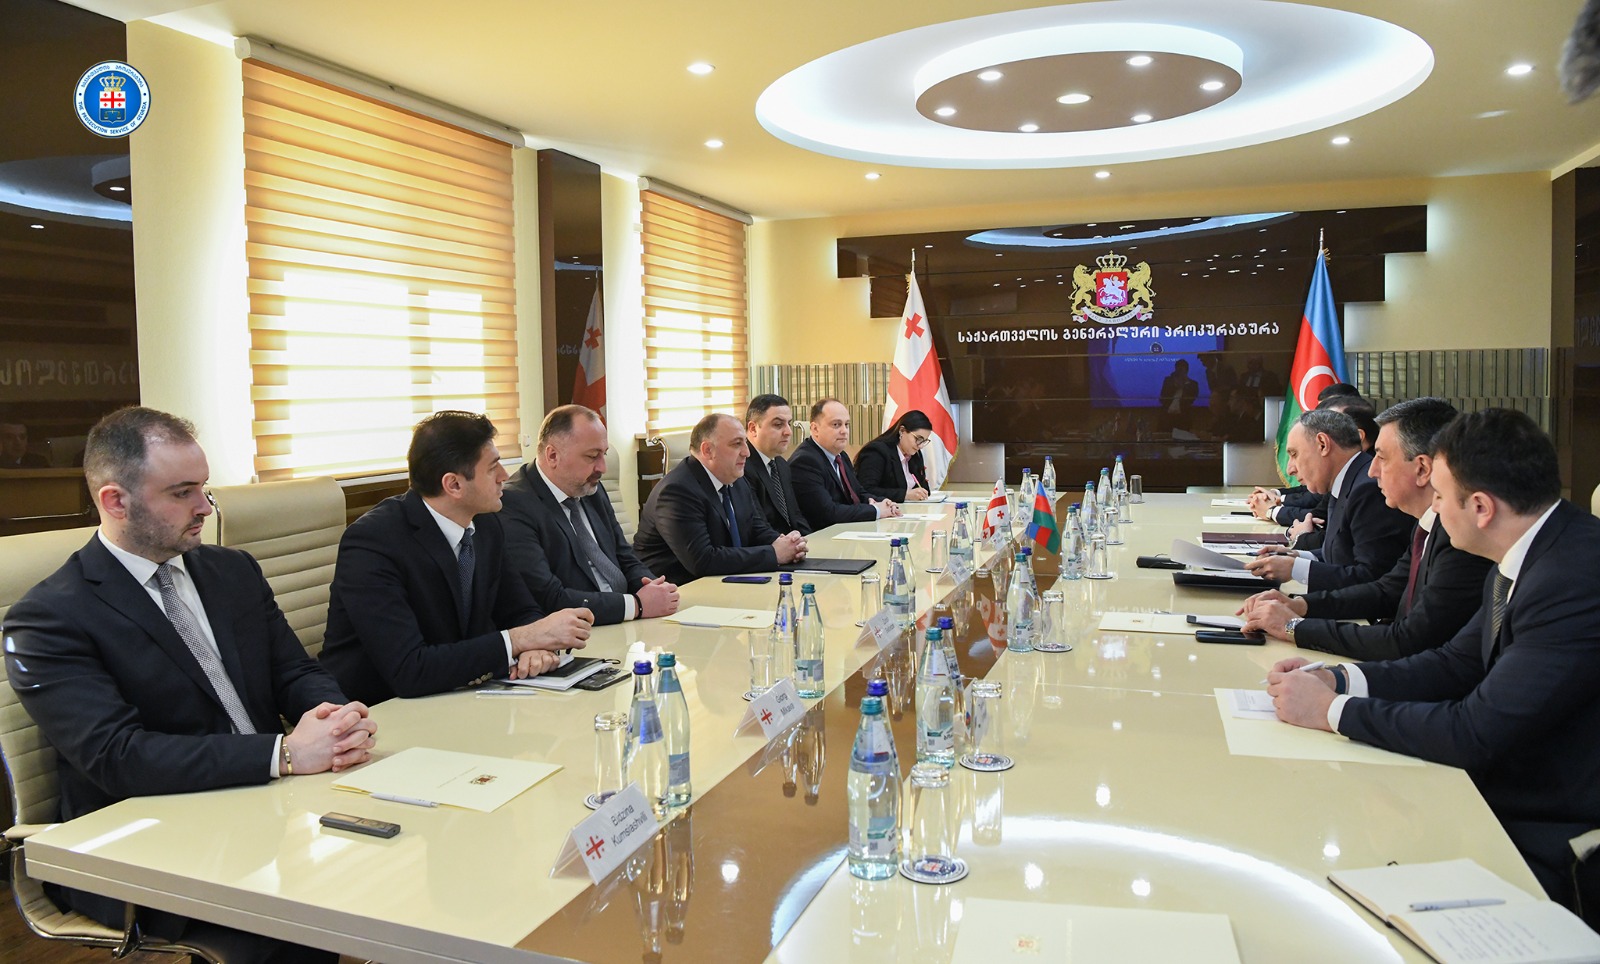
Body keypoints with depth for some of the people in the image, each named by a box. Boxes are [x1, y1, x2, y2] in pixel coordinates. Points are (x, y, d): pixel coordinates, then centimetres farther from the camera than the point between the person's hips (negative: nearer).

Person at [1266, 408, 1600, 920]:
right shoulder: (1526, 556, 3)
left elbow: (1476, 733, -27)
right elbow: (1457, 663, 11)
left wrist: (1333, 709, -17)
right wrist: (1336, 678, -2)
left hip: (1552, 845, -8)